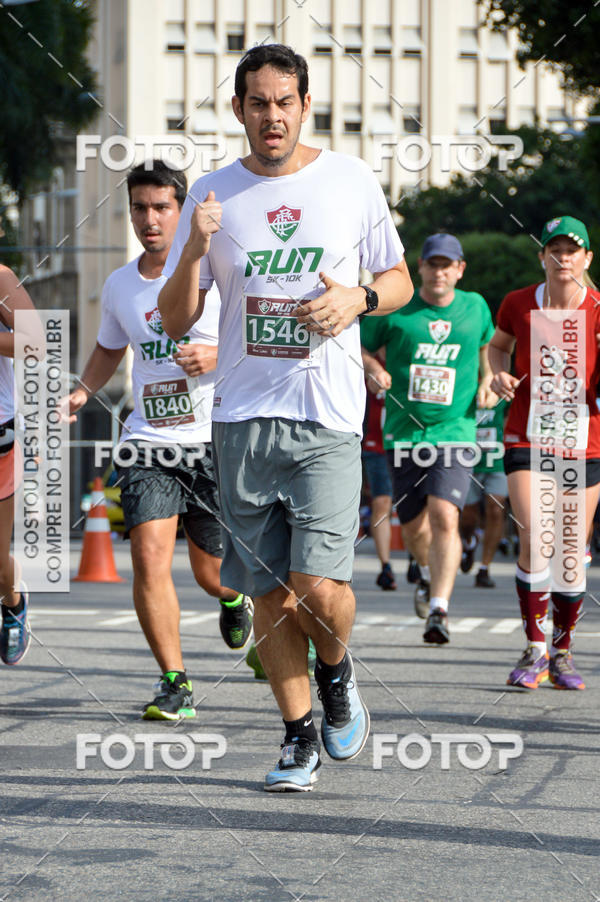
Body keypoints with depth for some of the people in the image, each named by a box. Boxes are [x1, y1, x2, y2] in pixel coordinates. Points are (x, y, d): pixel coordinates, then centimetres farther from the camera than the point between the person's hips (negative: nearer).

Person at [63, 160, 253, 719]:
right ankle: (175, 683, -8)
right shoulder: (119, 285, 9)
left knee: (212, 574, 7)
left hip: (216, 441, -2)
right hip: (147, 442, 3)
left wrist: (218, 355, -24)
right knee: (149, 556, -17)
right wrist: (82, 393, 9)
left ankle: (235, 596, 46)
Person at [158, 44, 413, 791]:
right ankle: (299, 736, 20)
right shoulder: (213, 196, 6)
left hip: (329, 419, -2)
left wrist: (358, 298, -8)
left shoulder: (353, 182, 4)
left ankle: (335, 673, 19)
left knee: (319, 588, -13)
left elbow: (400, 281, 15)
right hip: (243, 419, 2)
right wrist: (195, 249, -13)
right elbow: (176, 320, 5)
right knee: (269, 595, 5)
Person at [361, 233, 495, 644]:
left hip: (455, 431, -1)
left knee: (444, 516, -21)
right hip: (404, 435, 1)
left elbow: (488, 345, 26)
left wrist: (488, 382, 10)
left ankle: (440, 608, -21)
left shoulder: (476, 307, 6)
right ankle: (429, 574, 43)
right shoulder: (394, 309, -1)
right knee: (414, 527, 9)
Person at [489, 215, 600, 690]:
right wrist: (499, 374, 1)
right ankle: (535, 649, -7)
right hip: (528, 440, 0)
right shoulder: (519, 304, 0)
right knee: (536, 541, -16)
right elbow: (498, 345, 20)